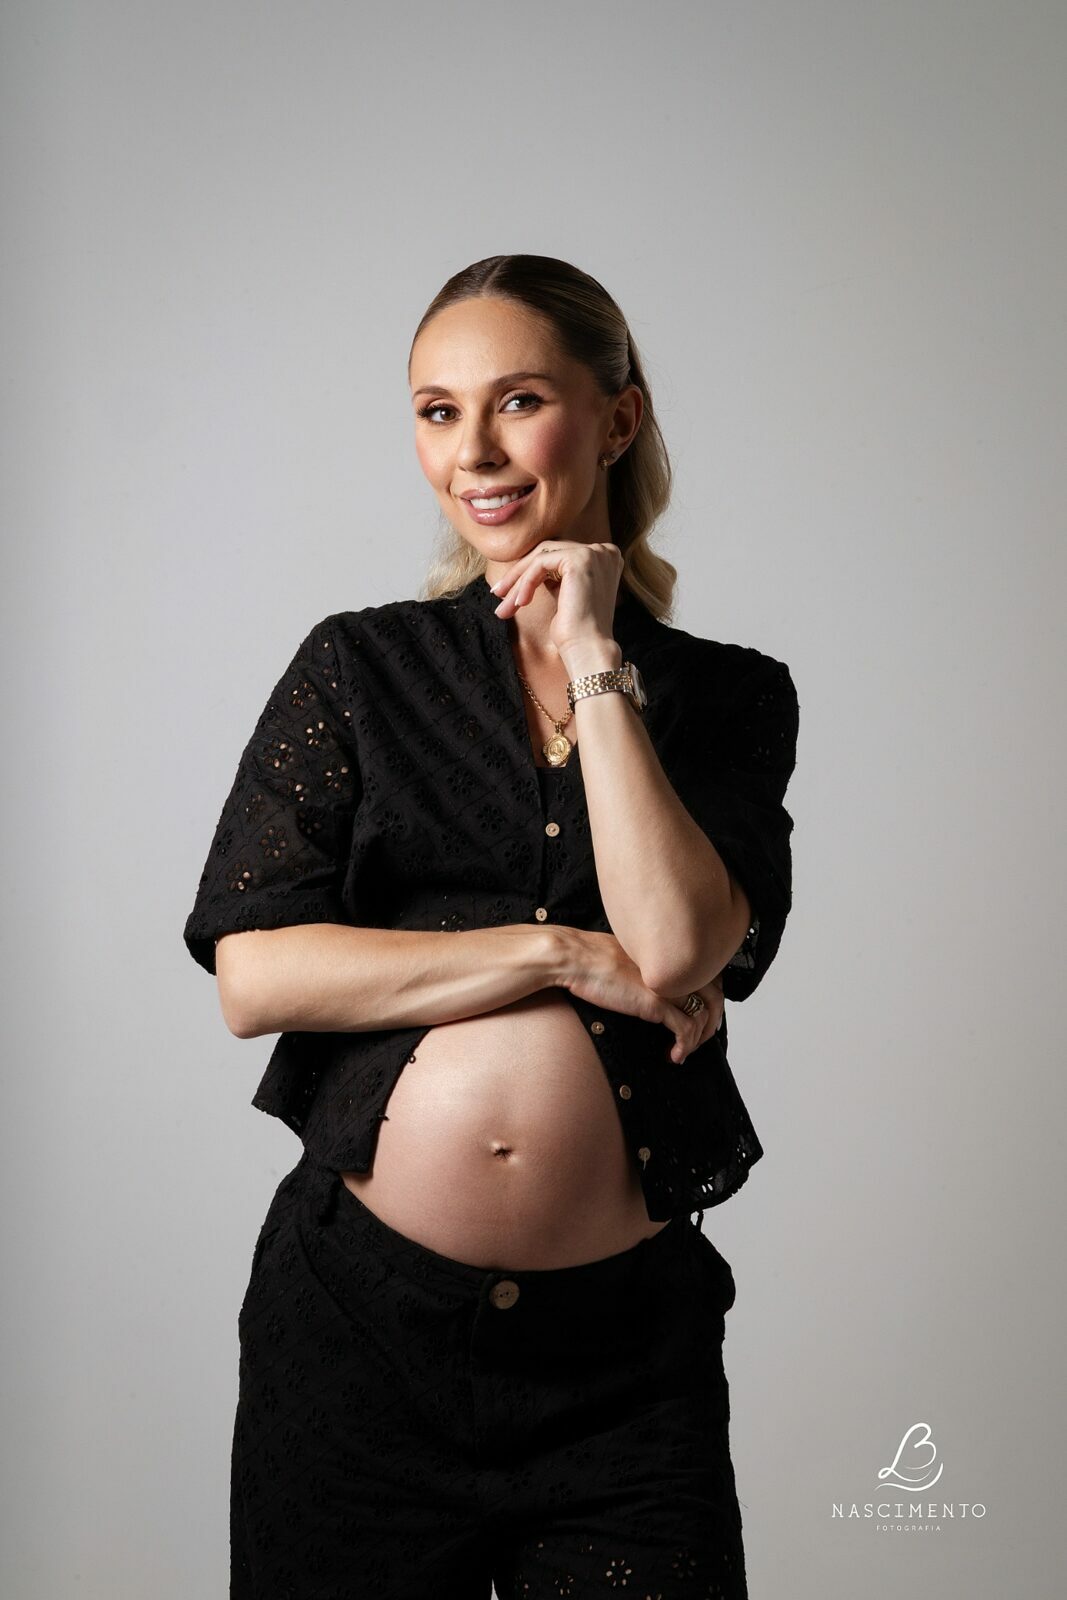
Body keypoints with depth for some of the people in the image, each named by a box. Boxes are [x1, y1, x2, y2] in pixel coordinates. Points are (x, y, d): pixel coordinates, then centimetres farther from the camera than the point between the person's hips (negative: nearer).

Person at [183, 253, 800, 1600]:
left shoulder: (731, 699, 4)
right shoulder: (359, 667, 3)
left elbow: (675, 949, -13)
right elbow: (251, 974, -7)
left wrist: (596, 668, -9)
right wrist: (564, 955, -12)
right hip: (358, 1317, 0)